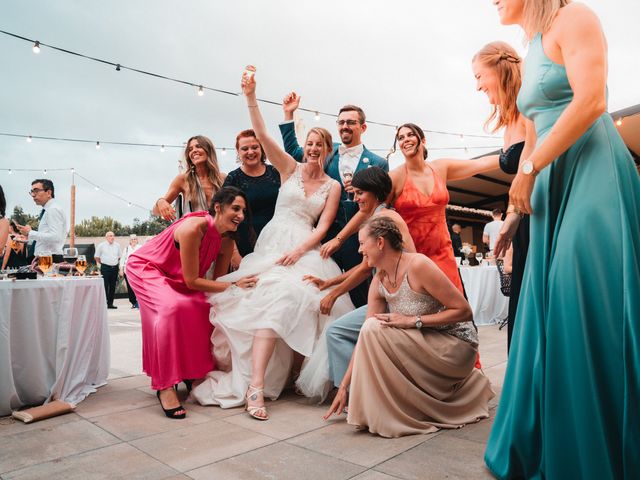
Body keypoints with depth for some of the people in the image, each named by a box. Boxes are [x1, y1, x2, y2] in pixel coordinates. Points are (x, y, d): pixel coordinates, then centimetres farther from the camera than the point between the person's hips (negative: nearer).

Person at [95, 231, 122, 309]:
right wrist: (102, 263, 6)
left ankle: (110, 303, 13)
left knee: (113, 286, 6)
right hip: (105, 268, -4)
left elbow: (120, 256, 19)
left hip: (115, 267, 4)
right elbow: (96, 257, 6)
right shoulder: (101, 245, -1)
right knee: (105, 286, -6)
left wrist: (116, 262, 12)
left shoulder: (117, 245, 9)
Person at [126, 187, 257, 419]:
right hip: (145, 267, -7)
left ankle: (194, 373, 7)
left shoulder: (226, 242, -12)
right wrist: (233, 286, -33)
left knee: (208, 308, -8)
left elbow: (217, 281, -5)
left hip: (174, 277, 8)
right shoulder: (194, 228, -35)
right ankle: (165, 386, -23)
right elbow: (192, 281, -31)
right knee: (173, 307, -31)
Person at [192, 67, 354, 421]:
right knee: (274, 300, -23)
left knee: (286, 299, -18)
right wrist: (251, 97, -9)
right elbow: (261, 135, 1)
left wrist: (299, 250, -15)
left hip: (305, 250, 2)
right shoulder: (290, 168, 11)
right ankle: (256, 385, -27)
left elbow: (323, 226, 1)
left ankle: (255, 381, -4)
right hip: (272, 244, -2)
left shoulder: (332, 187, 11)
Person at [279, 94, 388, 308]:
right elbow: (292, 151, 14)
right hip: (326, 235, 2)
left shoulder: (378, 163, 3)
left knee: (359, 294, 7)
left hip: (358, 240, -2)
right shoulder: (327, 152, 11)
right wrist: (289, 114, 8)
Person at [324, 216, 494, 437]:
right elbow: (366, 337, -1)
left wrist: (414, 320, -26)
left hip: (457, 344, -8)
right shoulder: (378, 282, -2)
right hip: (427, 344, 8)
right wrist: (344, 386, -1)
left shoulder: (418, 266, -23)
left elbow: (463, 310, -20)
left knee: (375, 330, -23)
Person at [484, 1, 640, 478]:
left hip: (592, 173, -8)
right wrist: (514, 210, 16)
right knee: (550, 314, 6)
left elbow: (591, 102, -16)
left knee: (586, 304, -14)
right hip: (552, 183, 8)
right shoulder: (532, 53, 24)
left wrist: (528, 170, -12)